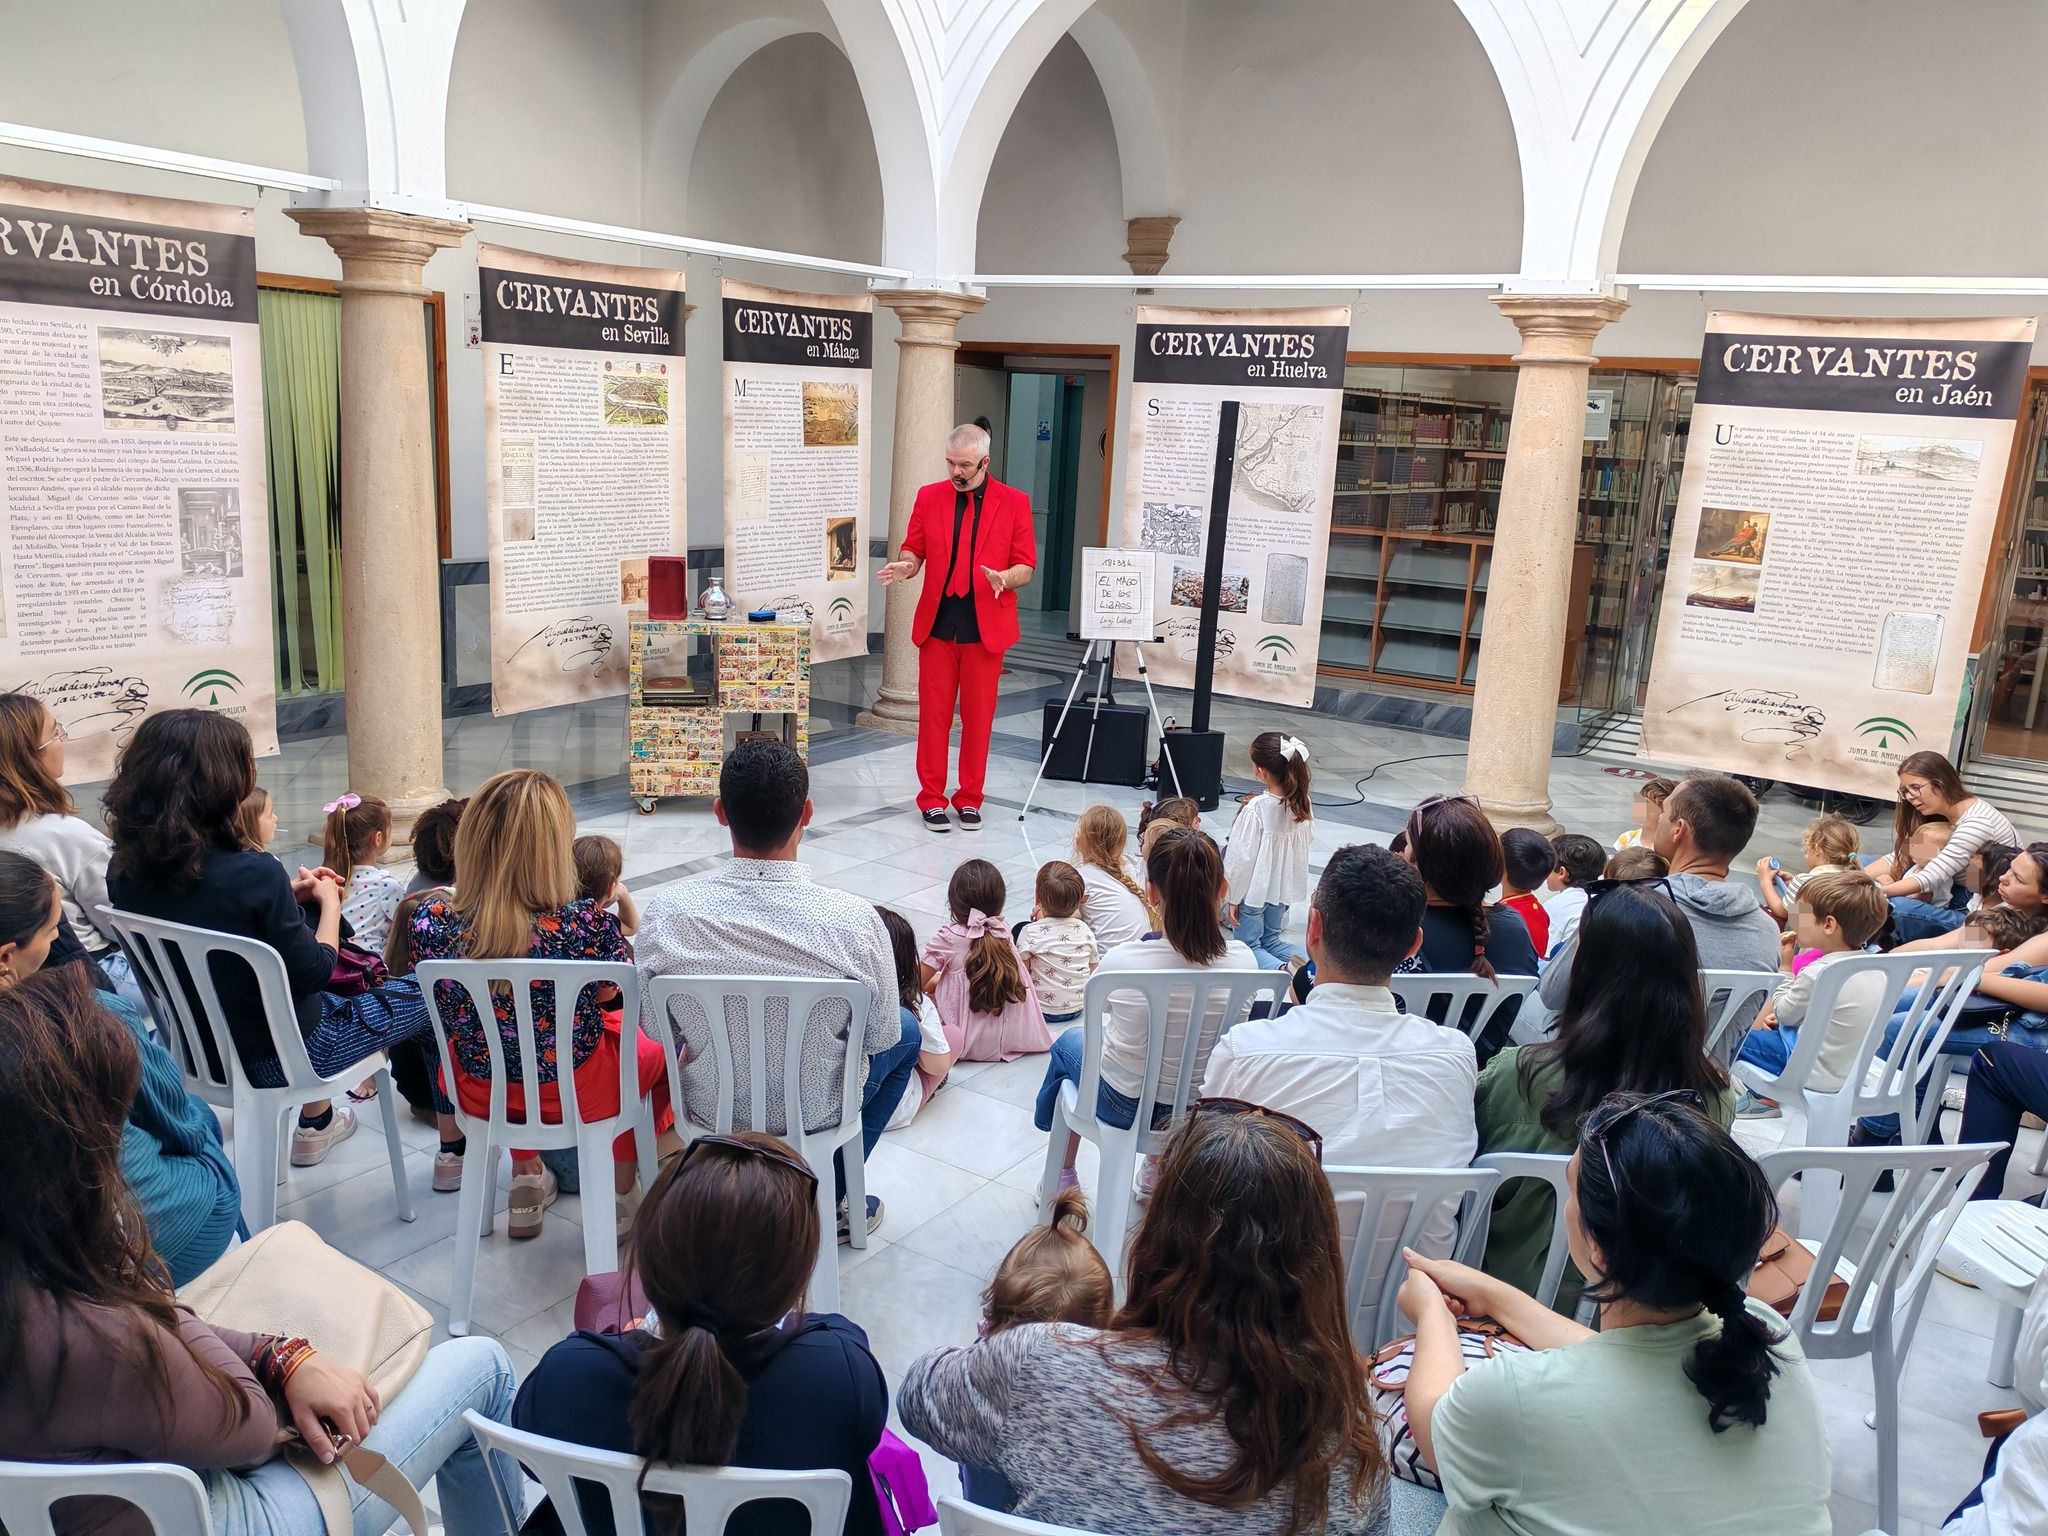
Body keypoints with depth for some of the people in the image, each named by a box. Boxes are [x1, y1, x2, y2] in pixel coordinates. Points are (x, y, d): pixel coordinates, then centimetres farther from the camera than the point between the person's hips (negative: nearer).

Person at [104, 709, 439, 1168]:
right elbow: (313, 973, -18)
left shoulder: (124, 871, -10)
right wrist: (329, 902, -2)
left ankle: (314, 1122, 40)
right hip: (278, 1057, -7)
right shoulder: (252, 874, -31)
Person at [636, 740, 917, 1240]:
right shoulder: (853, 919, -28)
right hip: (817, 1113, -2)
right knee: (907, 1031, 26)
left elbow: (658, 1030, -7)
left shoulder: (665, 910, -23)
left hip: (708, 1108, 3)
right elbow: (878, 1038, -12)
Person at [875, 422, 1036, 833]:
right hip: (937, 623, 1)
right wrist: (905, 565, -14)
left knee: (978, 716, 5)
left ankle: (970, 799, 18)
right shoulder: (929, 497, 6)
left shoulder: (1014, 502, 1)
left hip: (986, 626, -1)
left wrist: (1004, 578, -22)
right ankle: (932, 798, 14)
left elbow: (1026, 566, 0)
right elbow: (914, 550, 9)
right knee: (934, 714, 4)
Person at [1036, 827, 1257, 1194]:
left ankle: (1063, 1177, 46)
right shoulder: (1243, 961, -21)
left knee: (1069, 1041, 31)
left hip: (1125, 1105, -2)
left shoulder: (1121, 962, -28)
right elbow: (1231, 1029, -1)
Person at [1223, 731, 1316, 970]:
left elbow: (1241, 857, -20)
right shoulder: (1302, 803, -8)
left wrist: (1233, 898, -9)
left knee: (1248, 946, 9)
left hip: (1254, 888, -6)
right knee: (1271, 939, 23)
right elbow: (1309, 837, 9)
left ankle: (1281, 968, -20)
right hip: (1284, 886, 6)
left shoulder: (1256, 809, -24)